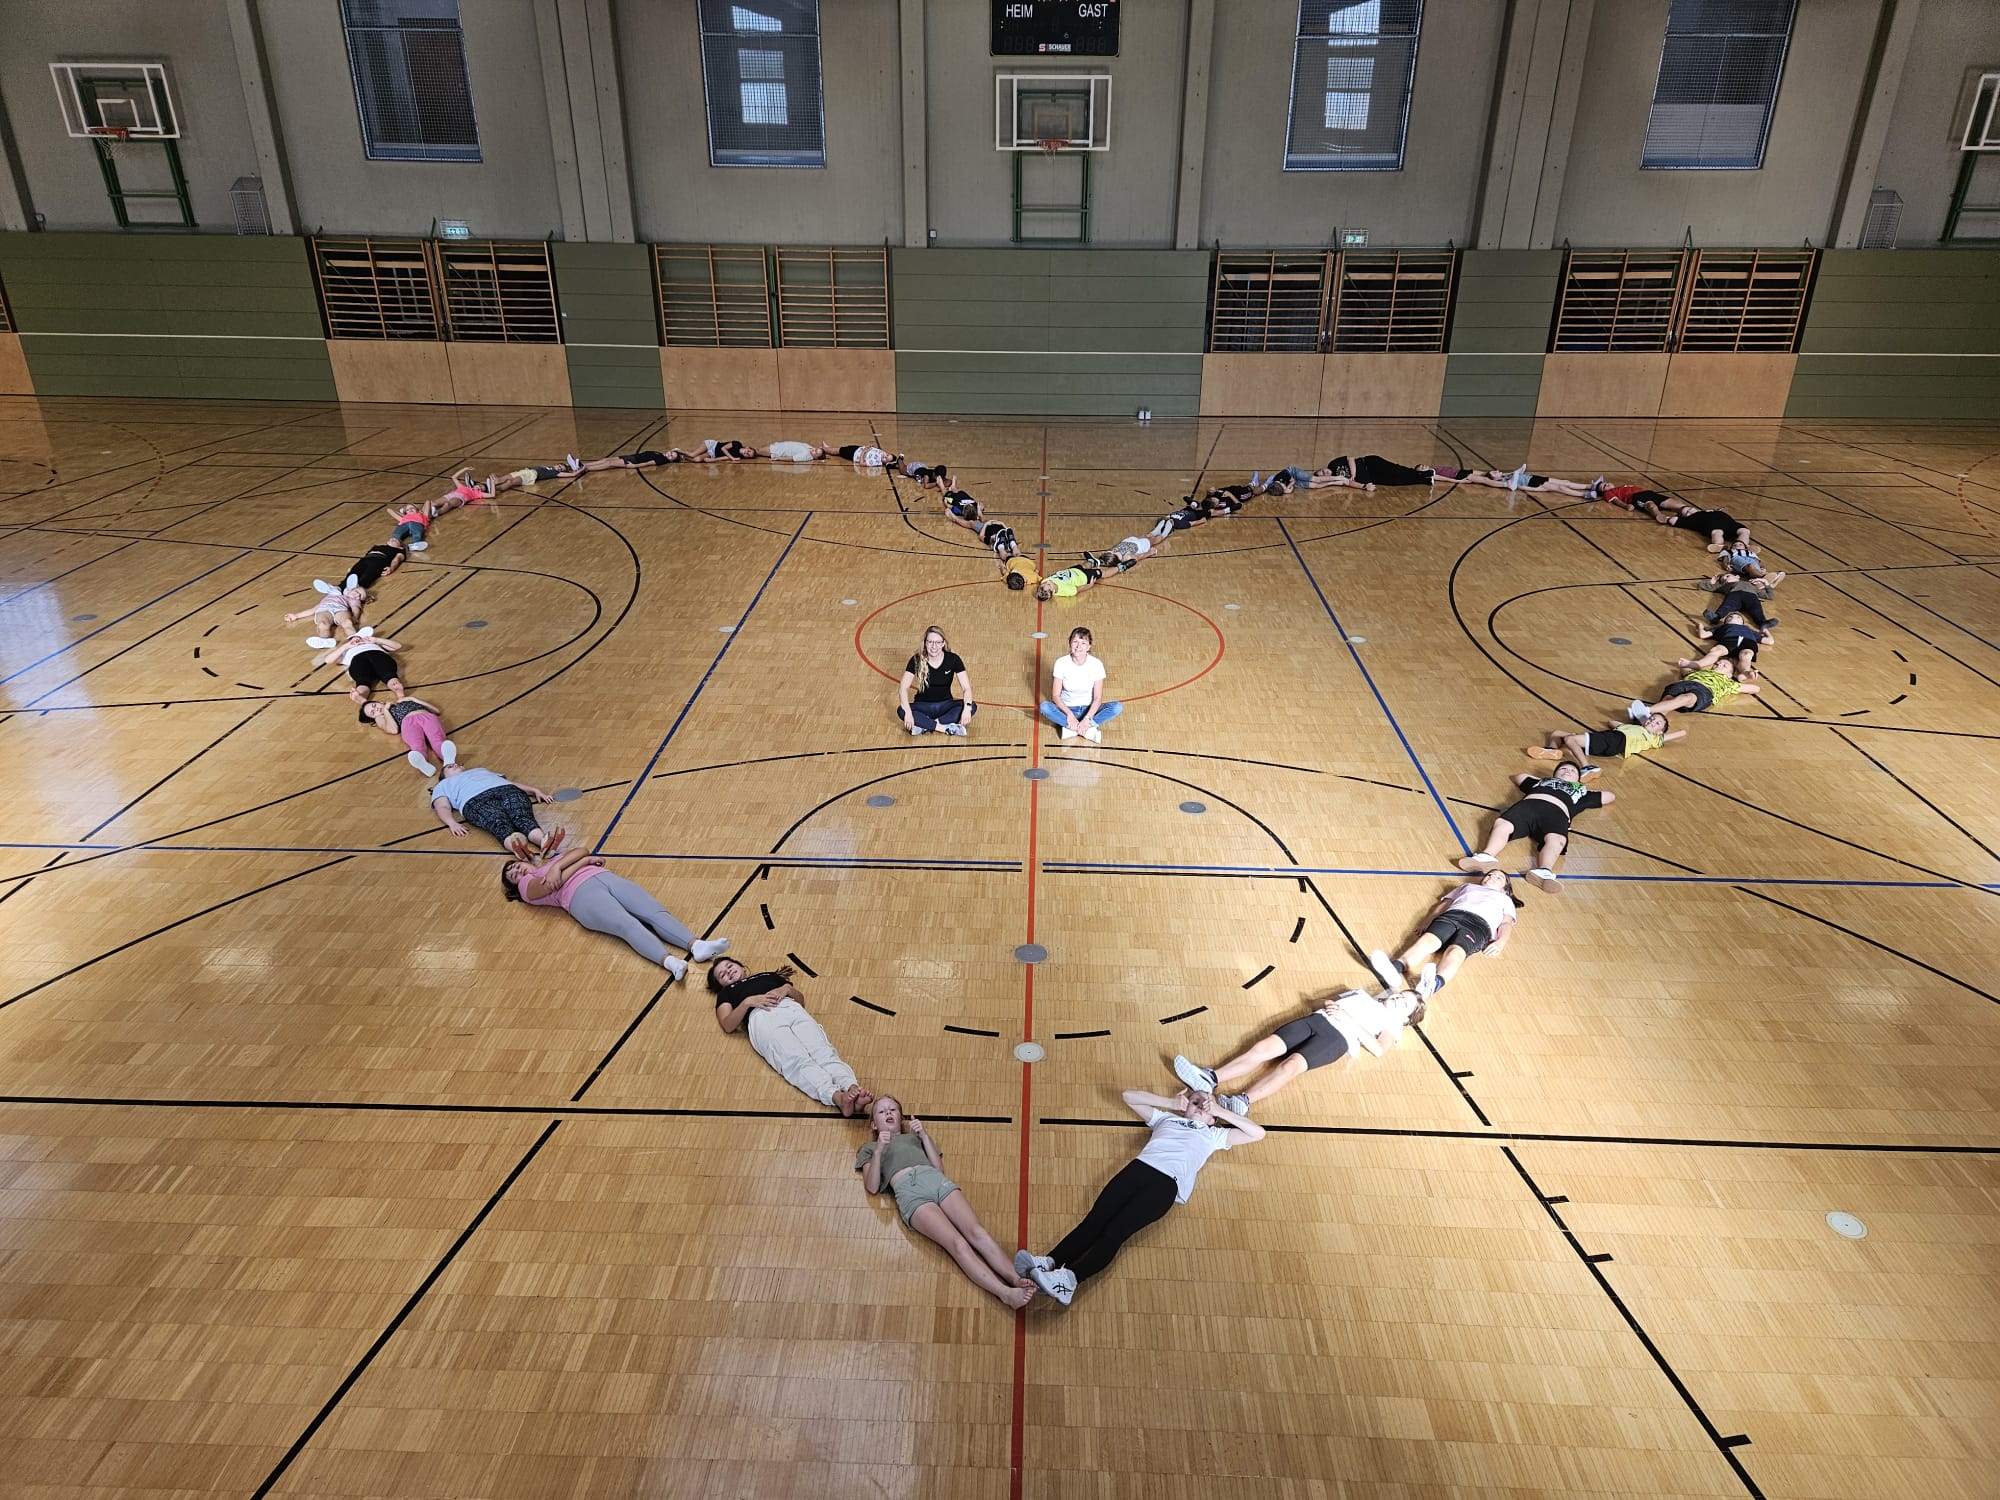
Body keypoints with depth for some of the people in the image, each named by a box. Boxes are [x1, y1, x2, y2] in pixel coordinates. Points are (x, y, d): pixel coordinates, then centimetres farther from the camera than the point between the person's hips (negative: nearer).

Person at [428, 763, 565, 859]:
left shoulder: (482, 770, 46)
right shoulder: (443, 786, 37)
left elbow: (512, 782, 35)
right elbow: (443, 808, 17)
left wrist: (535, 790, 16)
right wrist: (452, 823, -7)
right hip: (476, 801, -2)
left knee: (522, 817, -34)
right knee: (499, 823, -38)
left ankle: (544, 840, -66)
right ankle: (515, 845, -71)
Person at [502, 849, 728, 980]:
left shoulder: (557, 860, 38)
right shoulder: (527, 886, 22)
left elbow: (581, 851, 17)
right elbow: (551, 885, 0)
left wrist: (557, 867, 1)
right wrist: (584, 861, 7)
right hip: (582, 895, -5)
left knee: (656, 912, -22)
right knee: (627, 924, -33)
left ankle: (696, 945, -44)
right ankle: (667, 960, -56)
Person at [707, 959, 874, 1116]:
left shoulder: (770, 976, 40)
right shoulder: (726, 993, 33)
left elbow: (801, 999, 31)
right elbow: (728, 1025, 13)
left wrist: (787, 989, 10)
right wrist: (747, 1001, -1)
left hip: (792, 1009, 3)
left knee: (823, 1051, -30)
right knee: (797, 1061, -33)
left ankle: (852, 1088, -56)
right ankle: (837, 1097, -58)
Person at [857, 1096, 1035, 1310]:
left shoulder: (915, 1136, 37)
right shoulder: (869, 1148, 31)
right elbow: (872, 1187, 12)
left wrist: (924, 1136, 12)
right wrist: (879, 1151, -1)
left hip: (935, 1179, 4)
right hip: (908, 1190, -3)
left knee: (976, 1232, -25)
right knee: (957, 1244, -28)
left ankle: (1016, 1278, -41)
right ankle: (1005, 1293, -44)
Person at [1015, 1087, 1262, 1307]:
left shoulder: (1214, 1135, 32)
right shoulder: (1166, 1118, 36)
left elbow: (1258, 1133, 27)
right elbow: (1129, 1095, 38)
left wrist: (1221, 1111, 27)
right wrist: (1171, 1103, 35)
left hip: (1167, 1183, -3)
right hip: (1140, 1167, 3)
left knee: (1116, 1230, -25)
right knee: (1095, 1220, -22)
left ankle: (1070, 1279, -44)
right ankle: (1049, 1262, -40)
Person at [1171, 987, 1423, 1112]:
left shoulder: (1393, 1026, 19)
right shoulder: (1363, 995, 36)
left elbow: (1378, 1049, -1)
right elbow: (1331, 1000, 32)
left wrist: (1349, 1019, -5)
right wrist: (1328, 1004, 8)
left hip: (1339, 1037, -5)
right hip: (1317, 1019, 5)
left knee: (1292, 1064, -33)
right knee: (1264, 1047, -21)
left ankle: (1244, 1102, -53)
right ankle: (1211, 1079, -36)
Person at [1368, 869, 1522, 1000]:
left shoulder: (1505, 899, 39)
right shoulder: (1467, 886, 43)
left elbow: (1507, 923, 21)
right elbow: (1442, 905, 30)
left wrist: (1500, 942, -3)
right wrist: (1425, 925, 9)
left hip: (1478, 924, -2)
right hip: (1451, 915, 2)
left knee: (1455, 951, -36)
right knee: (1427, 939, -32)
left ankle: (1434, 983, -68)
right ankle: (1396, 968, -63)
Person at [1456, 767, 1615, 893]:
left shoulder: (1581, 792, 40)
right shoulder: (1541, 782, 41)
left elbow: (1611, 796, 49)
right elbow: (1518, 777, 57)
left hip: (1556, 812, -1)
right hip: (1528, 805, 1)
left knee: (1556, 839, -37)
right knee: (1502, 823, -33)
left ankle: (1544, 872, -64)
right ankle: (1487, 856, -58)